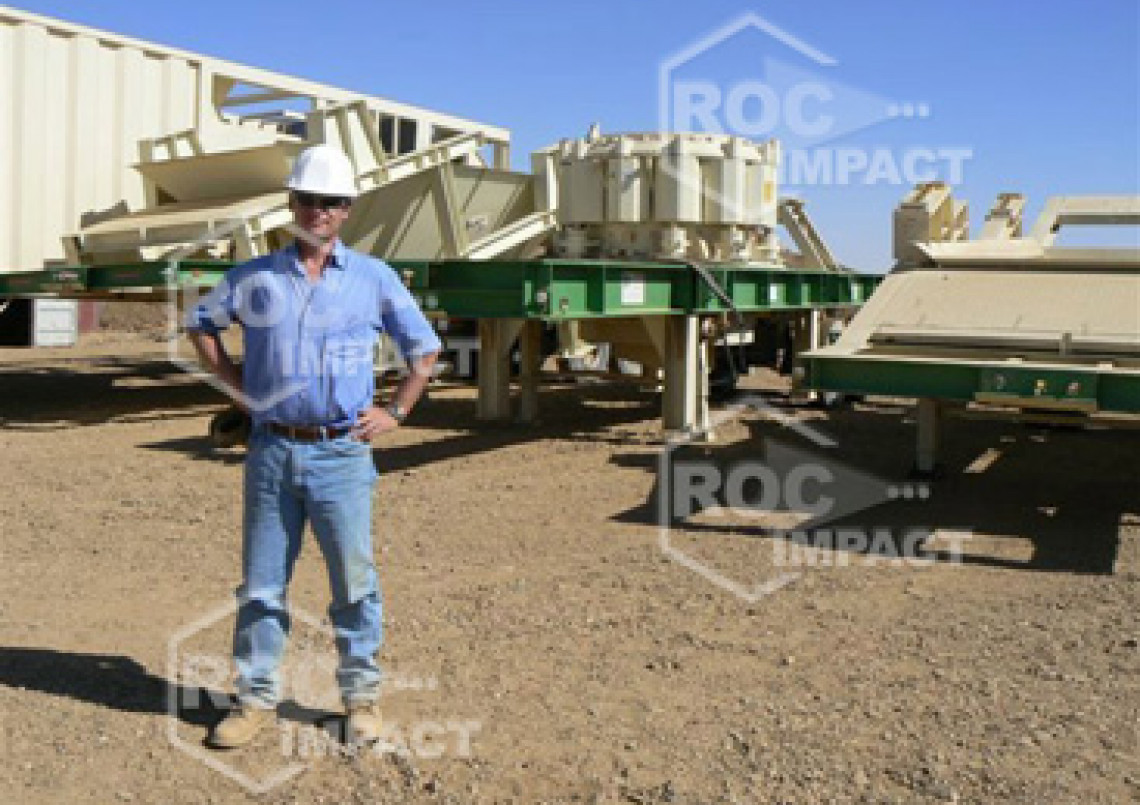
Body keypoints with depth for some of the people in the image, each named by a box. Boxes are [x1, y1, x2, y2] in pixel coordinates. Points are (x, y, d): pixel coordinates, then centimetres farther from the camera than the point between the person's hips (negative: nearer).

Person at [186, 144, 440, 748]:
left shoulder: (374, 278, 3)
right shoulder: (254, 277, 6)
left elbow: (425, 348, 10)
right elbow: (200, 324, 21)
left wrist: (395, 413, 3)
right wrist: (237, 384, 9)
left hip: (341, 454, -2)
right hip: (271, 451, 2)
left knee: (355, 581, 4)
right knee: (261, 583, 8)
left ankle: (361, 695, 19)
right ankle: (256, 697, 21)